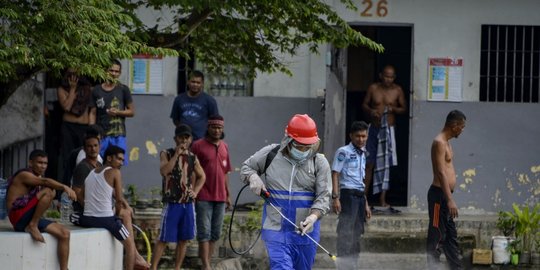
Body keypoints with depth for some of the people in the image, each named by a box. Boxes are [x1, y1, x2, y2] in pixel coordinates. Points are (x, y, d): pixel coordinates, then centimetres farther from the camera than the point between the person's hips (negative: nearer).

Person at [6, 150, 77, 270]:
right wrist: (65, 187, -40)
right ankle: (32, 227, -18)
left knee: (64, 233, -8)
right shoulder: (24, 175, -9)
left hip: (30, 218, 9)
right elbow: (45, 182, -27)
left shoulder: (36, 177, 22)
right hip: (18, 216, -9)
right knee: (48, 191, -24)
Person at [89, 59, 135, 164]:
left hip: (118, 135, -1)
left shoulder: (123, 90, 6)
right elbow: (93, 113, 8)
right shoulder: (97, 90, 9)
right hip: (101, 134, 1)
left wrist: (118, 112, -12)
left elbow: (132, 111, 7)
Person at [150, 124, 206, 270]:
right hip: (172, 203, -5)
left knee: (184, 239, 7)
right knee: (164, 238, -6)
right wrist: (176, 155, -21)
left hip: (188, 203, 5)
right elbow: (164, 171, -22)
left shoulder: (192, 158, 9)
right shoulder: (167, 154, -3)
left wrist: (195, 191, 5)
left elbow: (202, 176, 21)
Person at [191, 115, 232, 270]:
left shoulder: (224, 147, 12)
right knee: (204, 232, -7)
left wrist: (228, 195, 18)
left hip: (220, 197, 6)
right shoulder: (198, 146, -5)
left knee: (215, 233, 9)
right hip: (204, 197, -6)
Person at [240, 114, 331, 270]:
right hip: (275, 229, -1)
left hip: (306, 230, 1)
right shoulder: (270, 154, 1)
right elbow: (246, 167, 17)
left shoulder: (320, 163, -2)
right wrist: (253, 177, -7)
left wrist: (313, 217, -26)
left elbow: (323, 196, -8)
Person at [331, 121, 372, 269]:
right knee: (346, 232, -12)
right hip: (348, 194, -8)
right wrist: (335, 197, -18)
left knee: (357, 232, 8)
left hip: (360, 196, 8)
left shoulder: (363, 154, 19)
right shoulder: (344, 152, -3)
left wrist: (366, 203, 23)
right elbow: (335, 174, -8)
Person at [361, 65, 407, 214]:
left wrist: (394, 109, -15)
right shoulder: (373, 88, 1)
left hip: (388, 129, 0)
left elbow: (404, 108, 6)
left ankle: (383, 202, -1)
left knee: (384, 165, -2)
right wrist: (371, 111, -12)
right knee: (369, 163, 3)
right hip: (374, 128, 0)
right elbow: (364, 104, 9)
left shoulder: (397, 90, 1)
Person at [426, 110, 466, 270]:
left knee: (451, 236, 13)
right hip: (439, 195, -10)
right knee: (437, 237, -8)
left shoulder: (446, 142, 17)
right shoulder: (439, 143, -14)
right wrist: (450, 200, -26)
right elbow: (441, 173, -22)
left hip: (445, 195, 10)